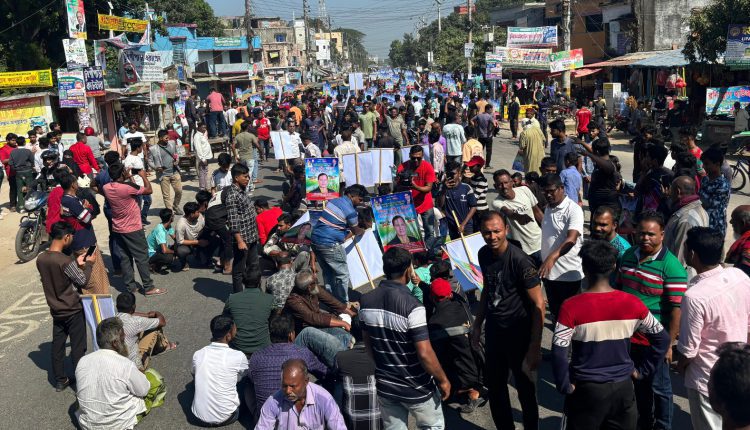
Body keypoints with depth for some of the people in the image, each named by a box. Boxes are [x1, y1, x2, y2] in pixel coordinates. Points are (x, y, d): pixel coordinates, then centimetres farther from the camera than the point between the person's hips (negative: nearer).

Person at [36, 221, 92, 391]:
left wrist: (77, 264, 10)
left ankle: (60, 381, 28)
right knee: (78, 348, 5)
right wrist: (88, 264, -1)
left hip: (56, 311, 7)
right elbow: (82, 281, -14)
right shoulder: (66, 261, -26)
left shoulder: (40, 259, -4)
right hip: (73, 311, -6)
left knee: (57, 346, 16)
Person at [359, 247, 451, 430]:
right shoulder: (411, 306, -25)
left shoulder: (366, 301, -6)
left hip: (384, 384, 5)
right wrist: (443, 380, -9)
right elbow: (424, 353, -24)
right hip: (416, 387, -5)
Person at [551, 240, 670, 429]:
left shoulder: (571, 307, -18)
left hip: (586, 389, -2)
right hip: (623, 388, 3)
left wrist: (565, 386, -7)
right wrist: (642, 371, 8)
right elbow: (662, 339, 2)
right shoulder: (633, 304, -8)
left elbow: (558, 353, -21)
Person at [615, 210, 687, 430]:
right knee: (639, 383, 22)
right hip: (628, 336, 6)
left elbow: (676, 309, -18)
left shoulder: (671, 266, -17)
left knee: (658, 386, 11)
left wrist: (669, 344, -17)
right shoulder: (628, 255, 3)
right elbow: (618, 289, 14)